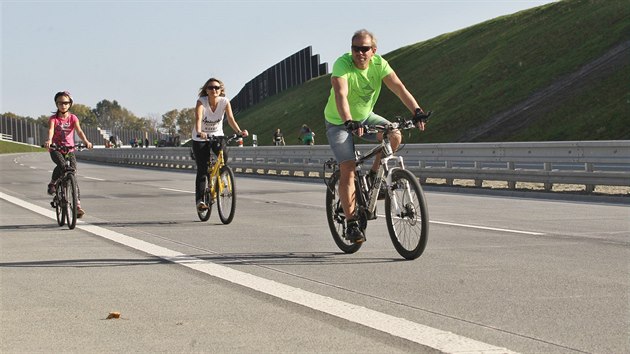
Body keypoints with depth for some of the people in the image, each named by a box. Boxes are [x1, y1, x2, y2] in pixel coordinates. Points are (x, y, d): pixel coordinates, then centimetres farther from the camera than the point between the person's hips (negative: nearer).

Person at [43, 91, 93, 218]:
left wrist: (86, 141, -35)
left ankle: (77, 204, -5)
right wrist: (49, 140, -45)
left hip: (69, 149, 2)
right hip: (55, 148, -2)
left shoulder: (73, 118, 1)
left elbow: (79, 130, -15)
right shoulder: (53, 118, -3)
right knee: (61, 165, -33)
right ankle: (52, 183, -6)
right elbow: (51, 130, -23)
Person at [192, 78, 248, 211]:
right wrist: (199, 132, -57)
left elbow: (231, 119, -25)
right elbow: (198, 118, -37)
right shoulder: (201, 101, -22)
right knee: (202, 169, -8)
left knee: (224, 158, -25)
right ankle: (199, 200, -2)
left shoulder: (225, 102, -15)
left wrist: (239, 131, -43)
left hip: (217, 135, 2)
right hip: (200, 138, -2)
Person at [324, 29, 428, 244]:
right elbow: (341, 95, -41)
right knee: (348, 170, -14)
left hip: (365, 117, 4)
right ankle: (351, 224, -6)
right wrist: (349, 122, -58)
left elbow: (398, 87, -25)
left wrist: (417, 112, -40)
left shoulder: (379, 64, -14)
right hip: (339, 122, -4)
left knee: (394, 136, -22)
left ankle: (373, 177, 1)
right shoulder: (342, 65, -27)